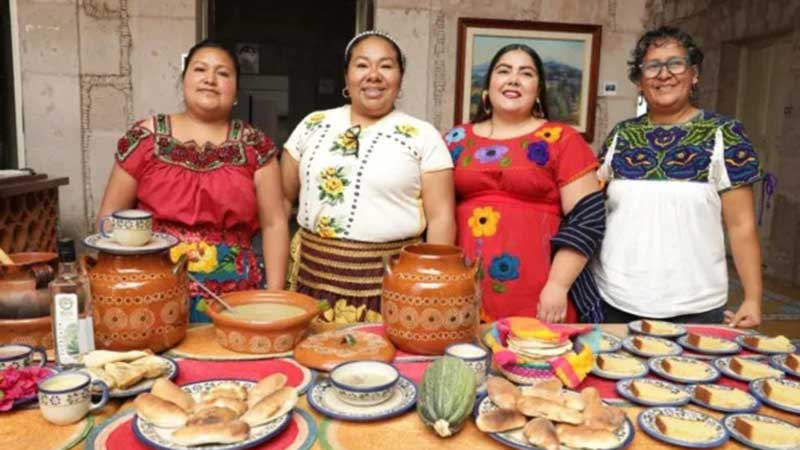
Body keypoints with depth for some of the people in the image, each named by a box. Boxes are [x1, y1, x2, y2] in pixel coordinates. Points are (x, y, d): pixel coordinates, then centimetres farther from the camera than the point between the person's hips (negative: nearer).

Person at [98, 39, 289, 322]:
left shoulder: (255, 145, 2)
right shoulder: (145, 138, 1)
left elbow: (274, 224, 1)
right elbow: (110, 216, 6)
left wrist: (274, 298, -4)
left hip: (235, 300, 0)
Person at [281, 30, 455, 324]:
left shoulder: (423, 136, -2)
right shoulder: (313, 125, 7)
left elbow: (441, 217, -3)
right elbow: (282, 199, 11)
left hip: (389, 283, -2)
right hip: (313, 276, 3)